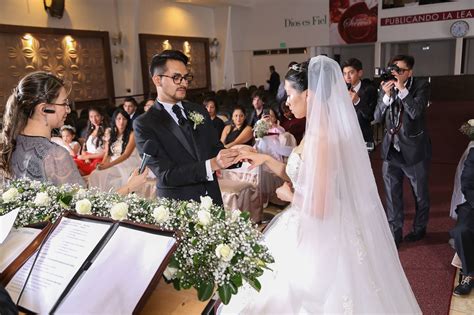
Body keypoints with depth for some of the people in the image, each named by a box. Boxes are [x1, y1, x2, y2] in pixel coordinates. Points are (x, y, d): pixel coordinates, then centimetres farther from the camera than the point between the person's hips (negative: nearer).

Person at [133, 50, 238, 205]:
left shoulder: (199, 111, 5)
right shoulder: (144, 124, -12)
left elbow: (216, 148, 6)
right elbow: (166, 174, -19)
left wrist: (235, 154, -16)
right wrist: (212, 164, -30)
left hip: (212, 200, 5)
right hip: (176, 206, -4)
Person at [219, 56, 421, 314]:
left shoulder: (321, 139, -26)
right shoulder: (317, 132, 3)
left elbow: (320, 209, -26)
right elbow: (301, 178, 10)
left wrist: (289, 196, -9)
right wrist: (265, 159, 6)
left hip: (316, 239, -9)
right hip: (309, 232, 9)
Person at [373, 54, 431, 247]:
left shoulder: (421, 86, -9)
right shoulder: (386, 87, 0)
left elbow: (416, 112, -22)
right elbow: (377, 118, -5)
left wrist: (402, 88, -26)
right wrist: (386, 95, -19)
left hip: (414, 150, -2)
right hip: (391, 150, 3)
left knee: (420, 195, 15)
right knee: (392, 196, 7)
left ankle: (419, 228, 38)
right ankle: (395, 234, 21)